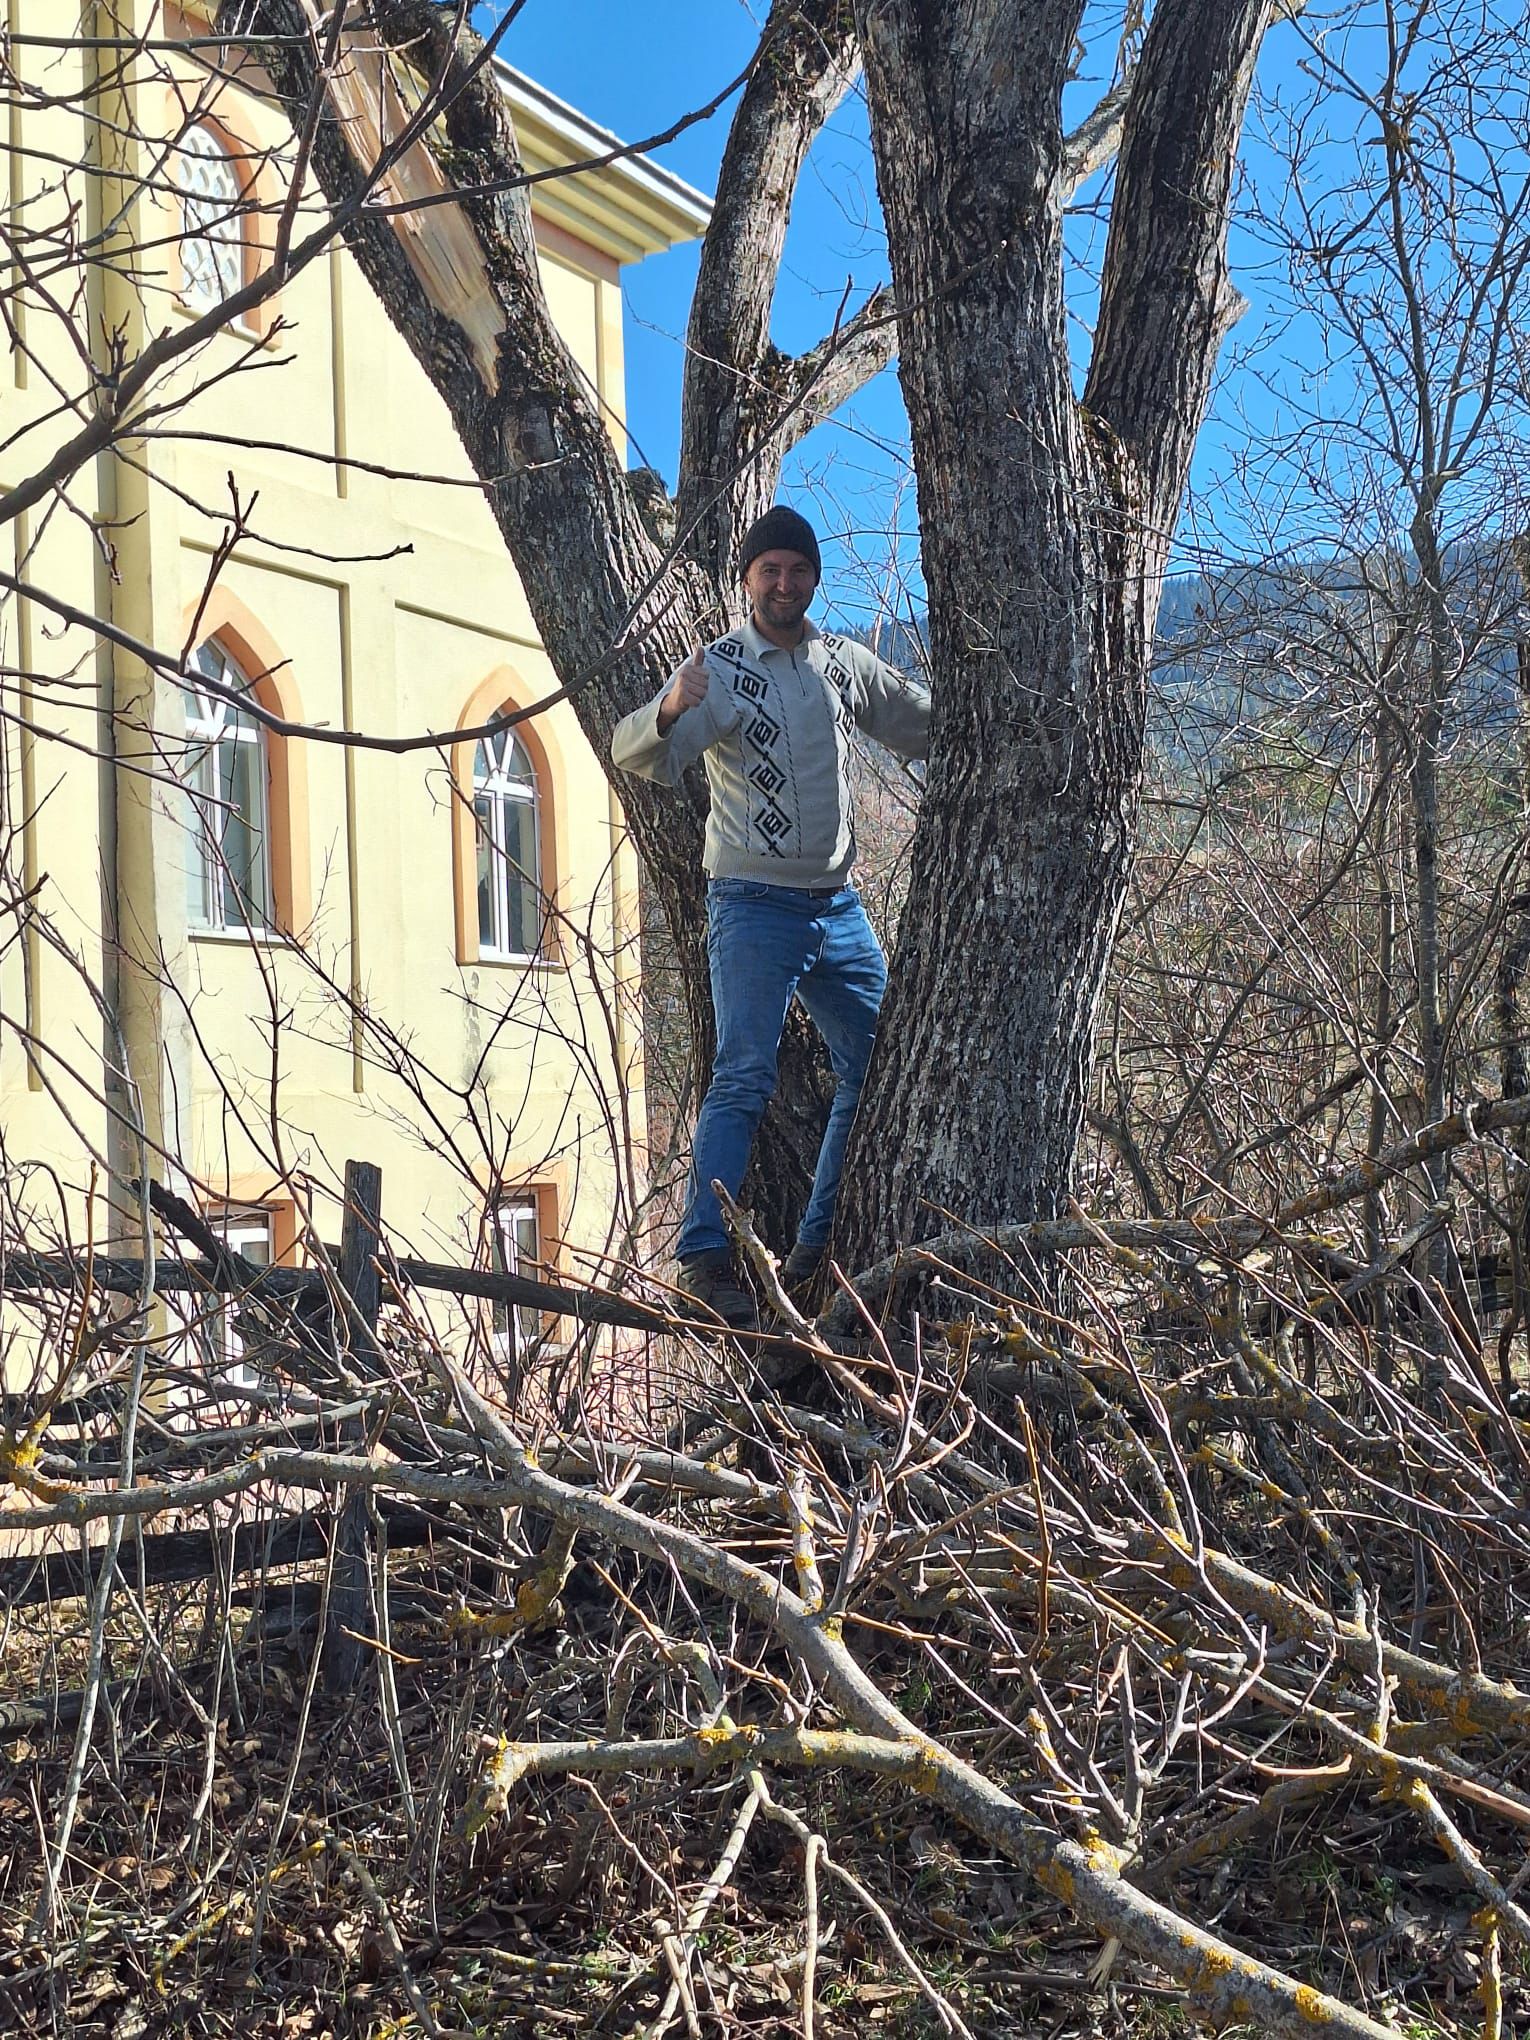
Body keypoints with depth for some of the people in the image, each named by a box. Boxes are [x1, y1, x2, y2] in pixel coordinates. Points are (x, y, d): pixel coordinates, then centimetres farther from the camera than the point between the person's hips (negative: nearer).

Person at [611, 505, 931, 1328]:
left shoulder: (848, 663, 9)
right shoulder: (719, 667, -6)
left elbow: (925, 730, 23)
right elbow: (637, 754, -20)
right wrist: (668, 712, -41)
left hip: (838, 904, 6)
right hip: (754, 905, -6)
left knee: (878, 1069, 7)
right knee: (744, 1077, -14)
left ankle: (820, 1249, 17)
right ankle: (704, 1260, -13)